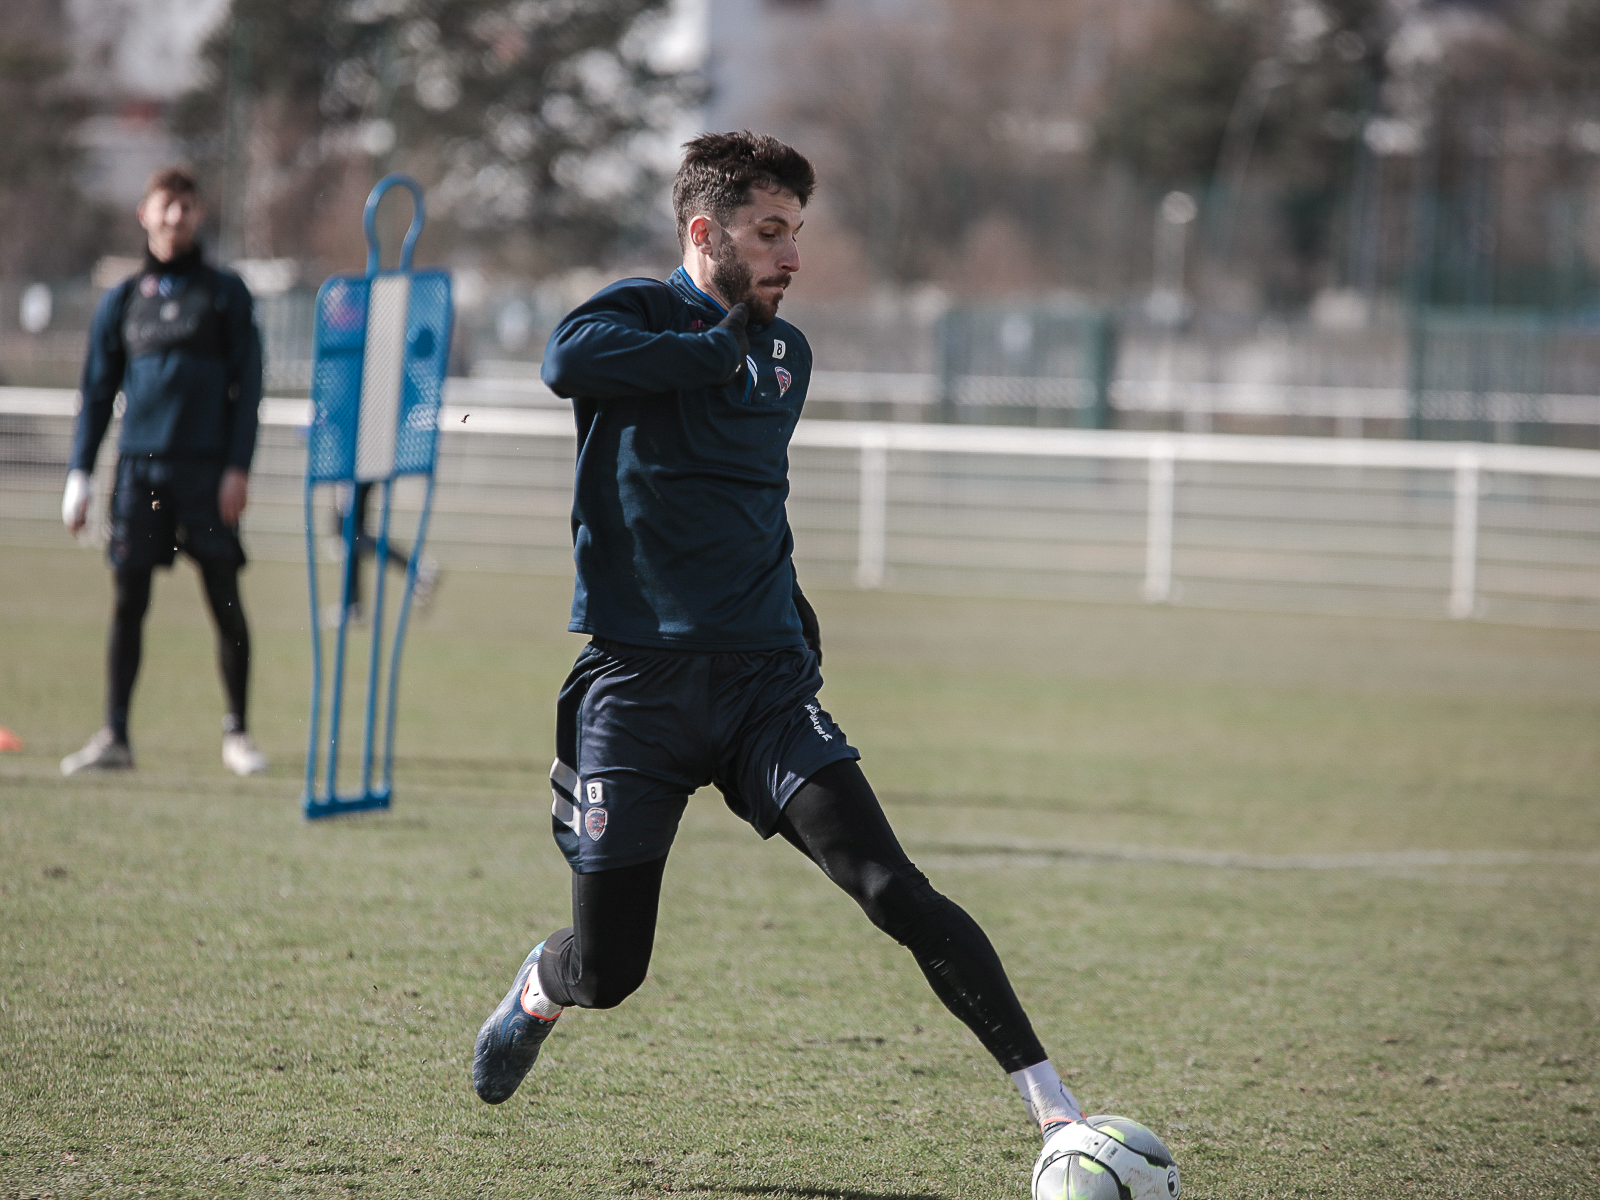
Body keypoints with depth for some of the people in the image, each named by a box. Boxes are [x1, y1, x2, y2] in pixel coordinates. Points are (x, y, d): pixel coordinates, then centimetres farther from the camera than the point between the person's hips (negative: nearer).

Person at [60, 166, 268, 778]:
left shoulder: (226, 293, 7)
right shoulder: (121, 301, 13)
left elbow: (247, 385, 4)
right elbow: (97, 393, 15)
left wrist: (237, 468, -6)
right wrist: (79, 475, 7)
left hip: (207, 469, -2)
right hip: (138, 468, 2)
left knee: (225, 599, -2)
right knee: (127, 600, -1)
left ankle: (237, 732, 8)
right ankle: (115, 736, 3)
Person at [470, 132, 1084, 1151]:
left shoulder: (788, 354, 14)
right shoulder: (640, 312, -4)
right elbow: (570, 359, -29)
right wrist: (723, 349, -18)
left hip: (764, 676, 3)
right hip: (637, 682, -3)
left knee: (892, 889, -17)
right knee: (607, 970, 2)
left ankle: (1049, 1098, -21)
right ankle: (539, 990, 40)